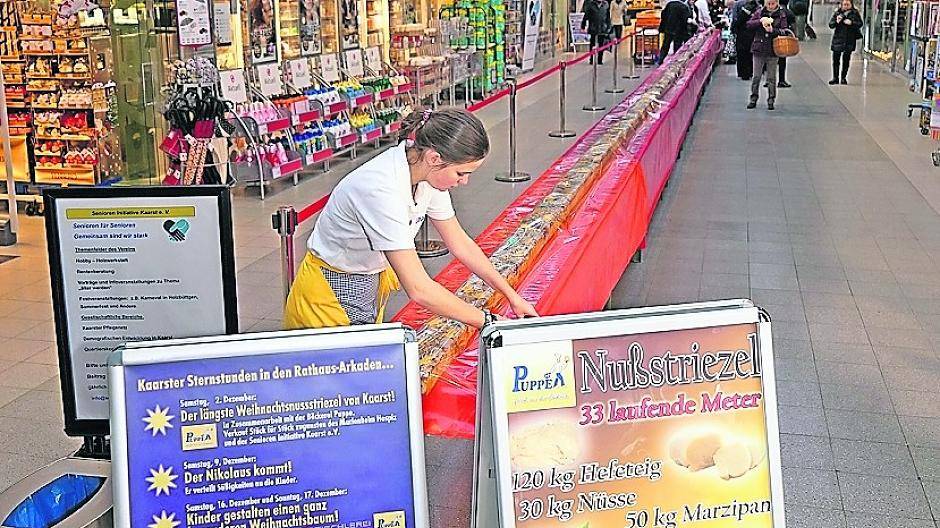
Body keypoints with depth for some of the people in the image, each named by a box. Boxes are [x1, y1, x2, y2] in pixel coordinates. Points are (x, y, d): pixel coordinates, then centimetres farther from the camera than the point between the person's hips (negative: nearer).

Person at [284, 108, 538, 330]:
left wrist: (511, 295, 5)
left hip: (372, 276, 8)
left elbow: (460, 244, 5)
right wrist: (488, 321, -27)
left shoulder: (429, 174, -10)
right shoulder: (382, 189, -35)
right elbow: (419, 290, -35)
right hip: (331, 295, -8)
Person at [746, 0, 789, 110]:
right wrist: (760, 21, -16)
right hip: (759, 49, 1)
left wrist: (773, 30, -21)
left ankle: (771, 100, 13)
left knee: (771, 78, 5)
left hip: (773, 51, -1)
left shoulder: (781, 15, 2)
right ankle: (753, 99, 15)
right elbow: (749, 24, 0)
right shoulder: (759, 12, 5)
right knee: (756, 76, 5)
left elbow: (784, 31, -4)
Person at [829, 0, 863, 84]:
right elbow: (830, 24, 1)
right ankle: (835, 78, 8)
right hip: (838, 39, 0)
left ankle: (843, 78, 15)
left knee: (846, 60, 5)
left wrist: (851, 23, -19)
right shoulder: (837, 13, 3)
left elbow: (860, 24, -2)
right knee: (836, 59, 0)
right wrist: (836, 22, -20)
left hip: (849, 40, 0)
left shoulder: (855, 13, 3)